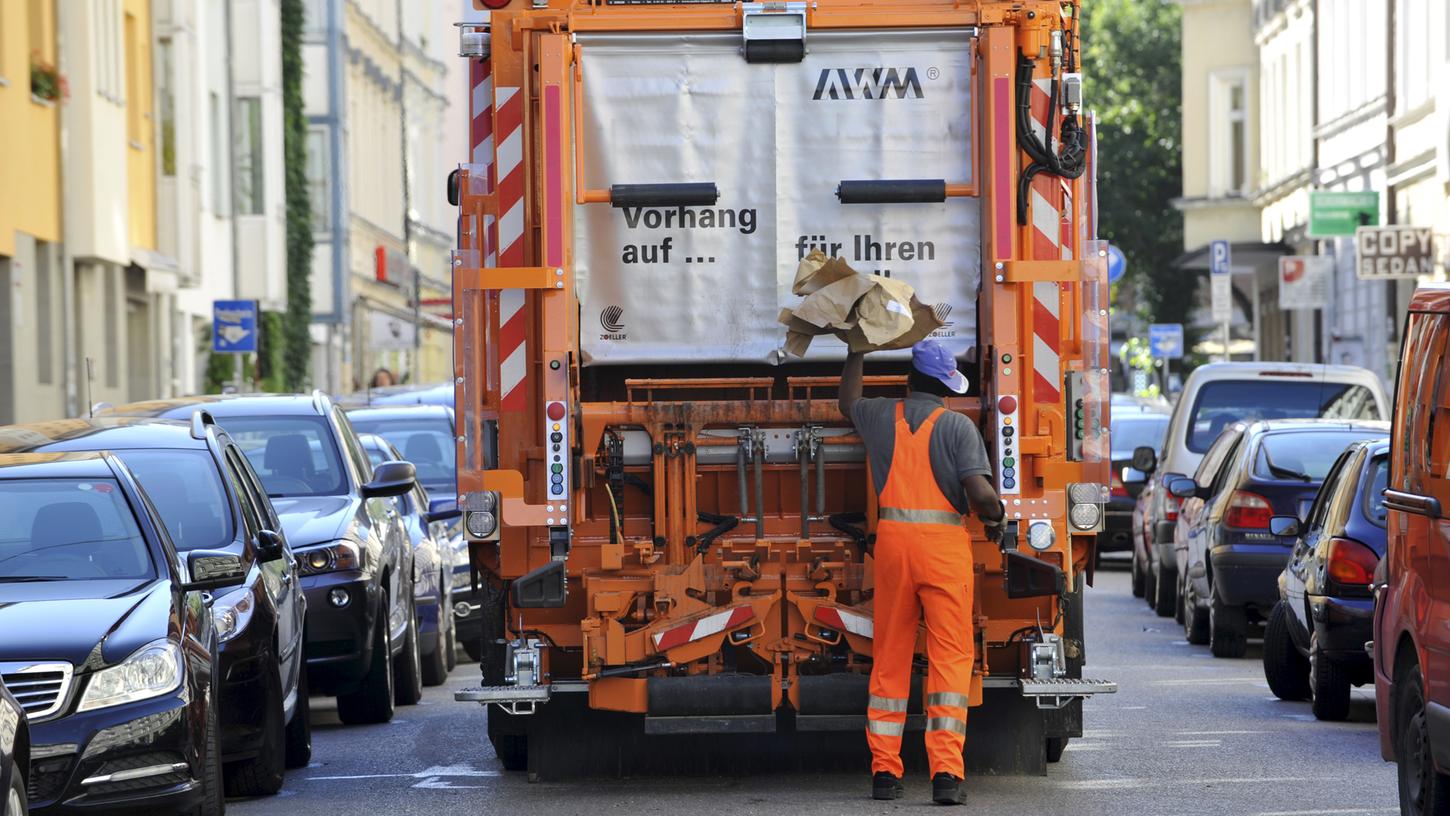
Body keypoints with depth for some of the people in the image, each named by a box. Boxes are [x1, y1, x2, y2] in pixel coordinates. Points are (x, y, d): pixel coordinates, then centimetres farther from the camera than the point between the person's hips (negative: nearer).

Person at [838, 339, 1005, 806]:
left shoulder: (881, 417, 9)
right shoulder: (957, 426, -4)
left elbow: (848, 403, 33)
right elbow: (980, 492, -14)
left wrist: (858, 353, 47)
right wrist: (995, 515, 8)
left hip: (892, 539, 4)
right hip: (945, 541, -3)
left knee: (889, 657, 11)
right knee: (950, 656, -2)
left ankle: (885, 771, 13)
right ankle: (946, 772, -11)